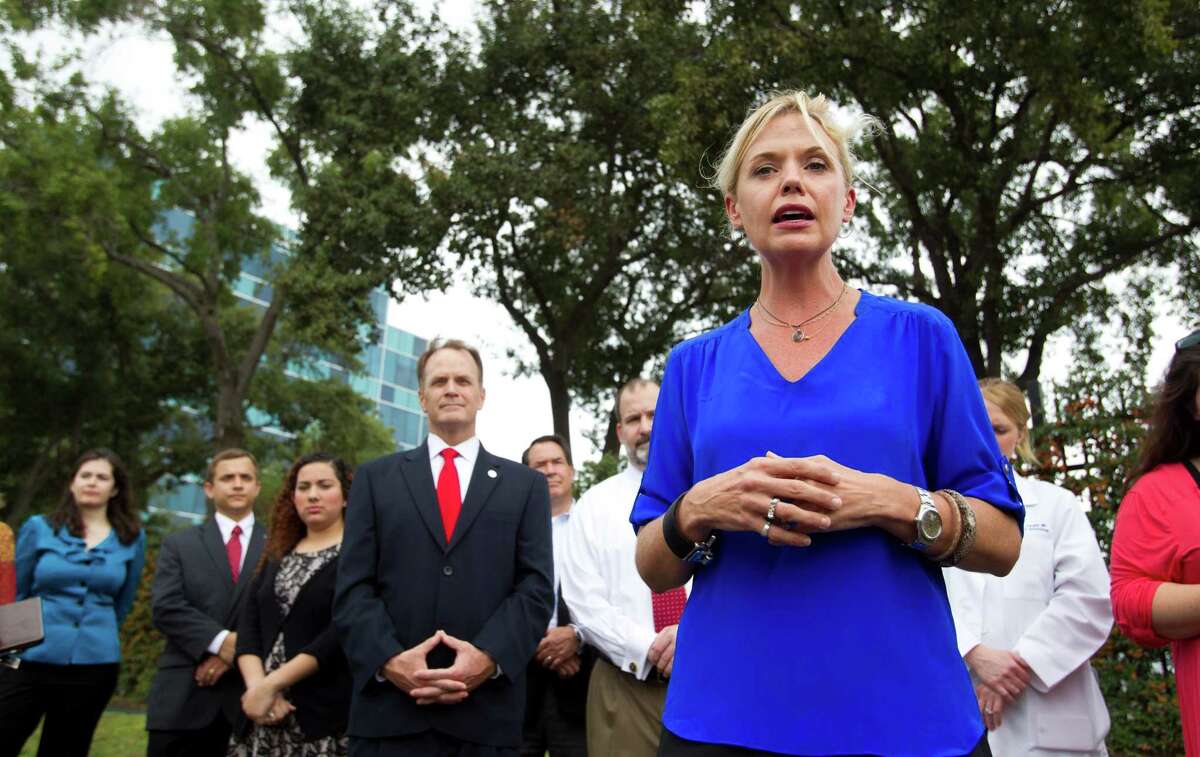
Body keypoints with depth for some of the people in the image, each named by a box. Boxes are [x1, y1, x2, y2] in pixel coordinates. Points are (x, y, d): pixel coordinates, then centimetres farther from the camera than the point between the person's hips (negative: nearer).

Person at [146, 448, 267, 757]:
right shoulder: (179, 544, 10)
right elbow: (165, 607, -3)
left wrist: (240, 650, -15)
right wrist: (221, 641, -15)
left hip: (249, 696, 0)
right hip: (183, 697, 0)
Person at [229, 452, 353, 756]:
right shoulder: (278, 556, 13)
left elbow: (345, 630, -15)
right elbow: (248, 625, 4)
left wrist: (271, 684, -15)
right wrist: (256, 685, -12)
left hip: (327, 715, -5)